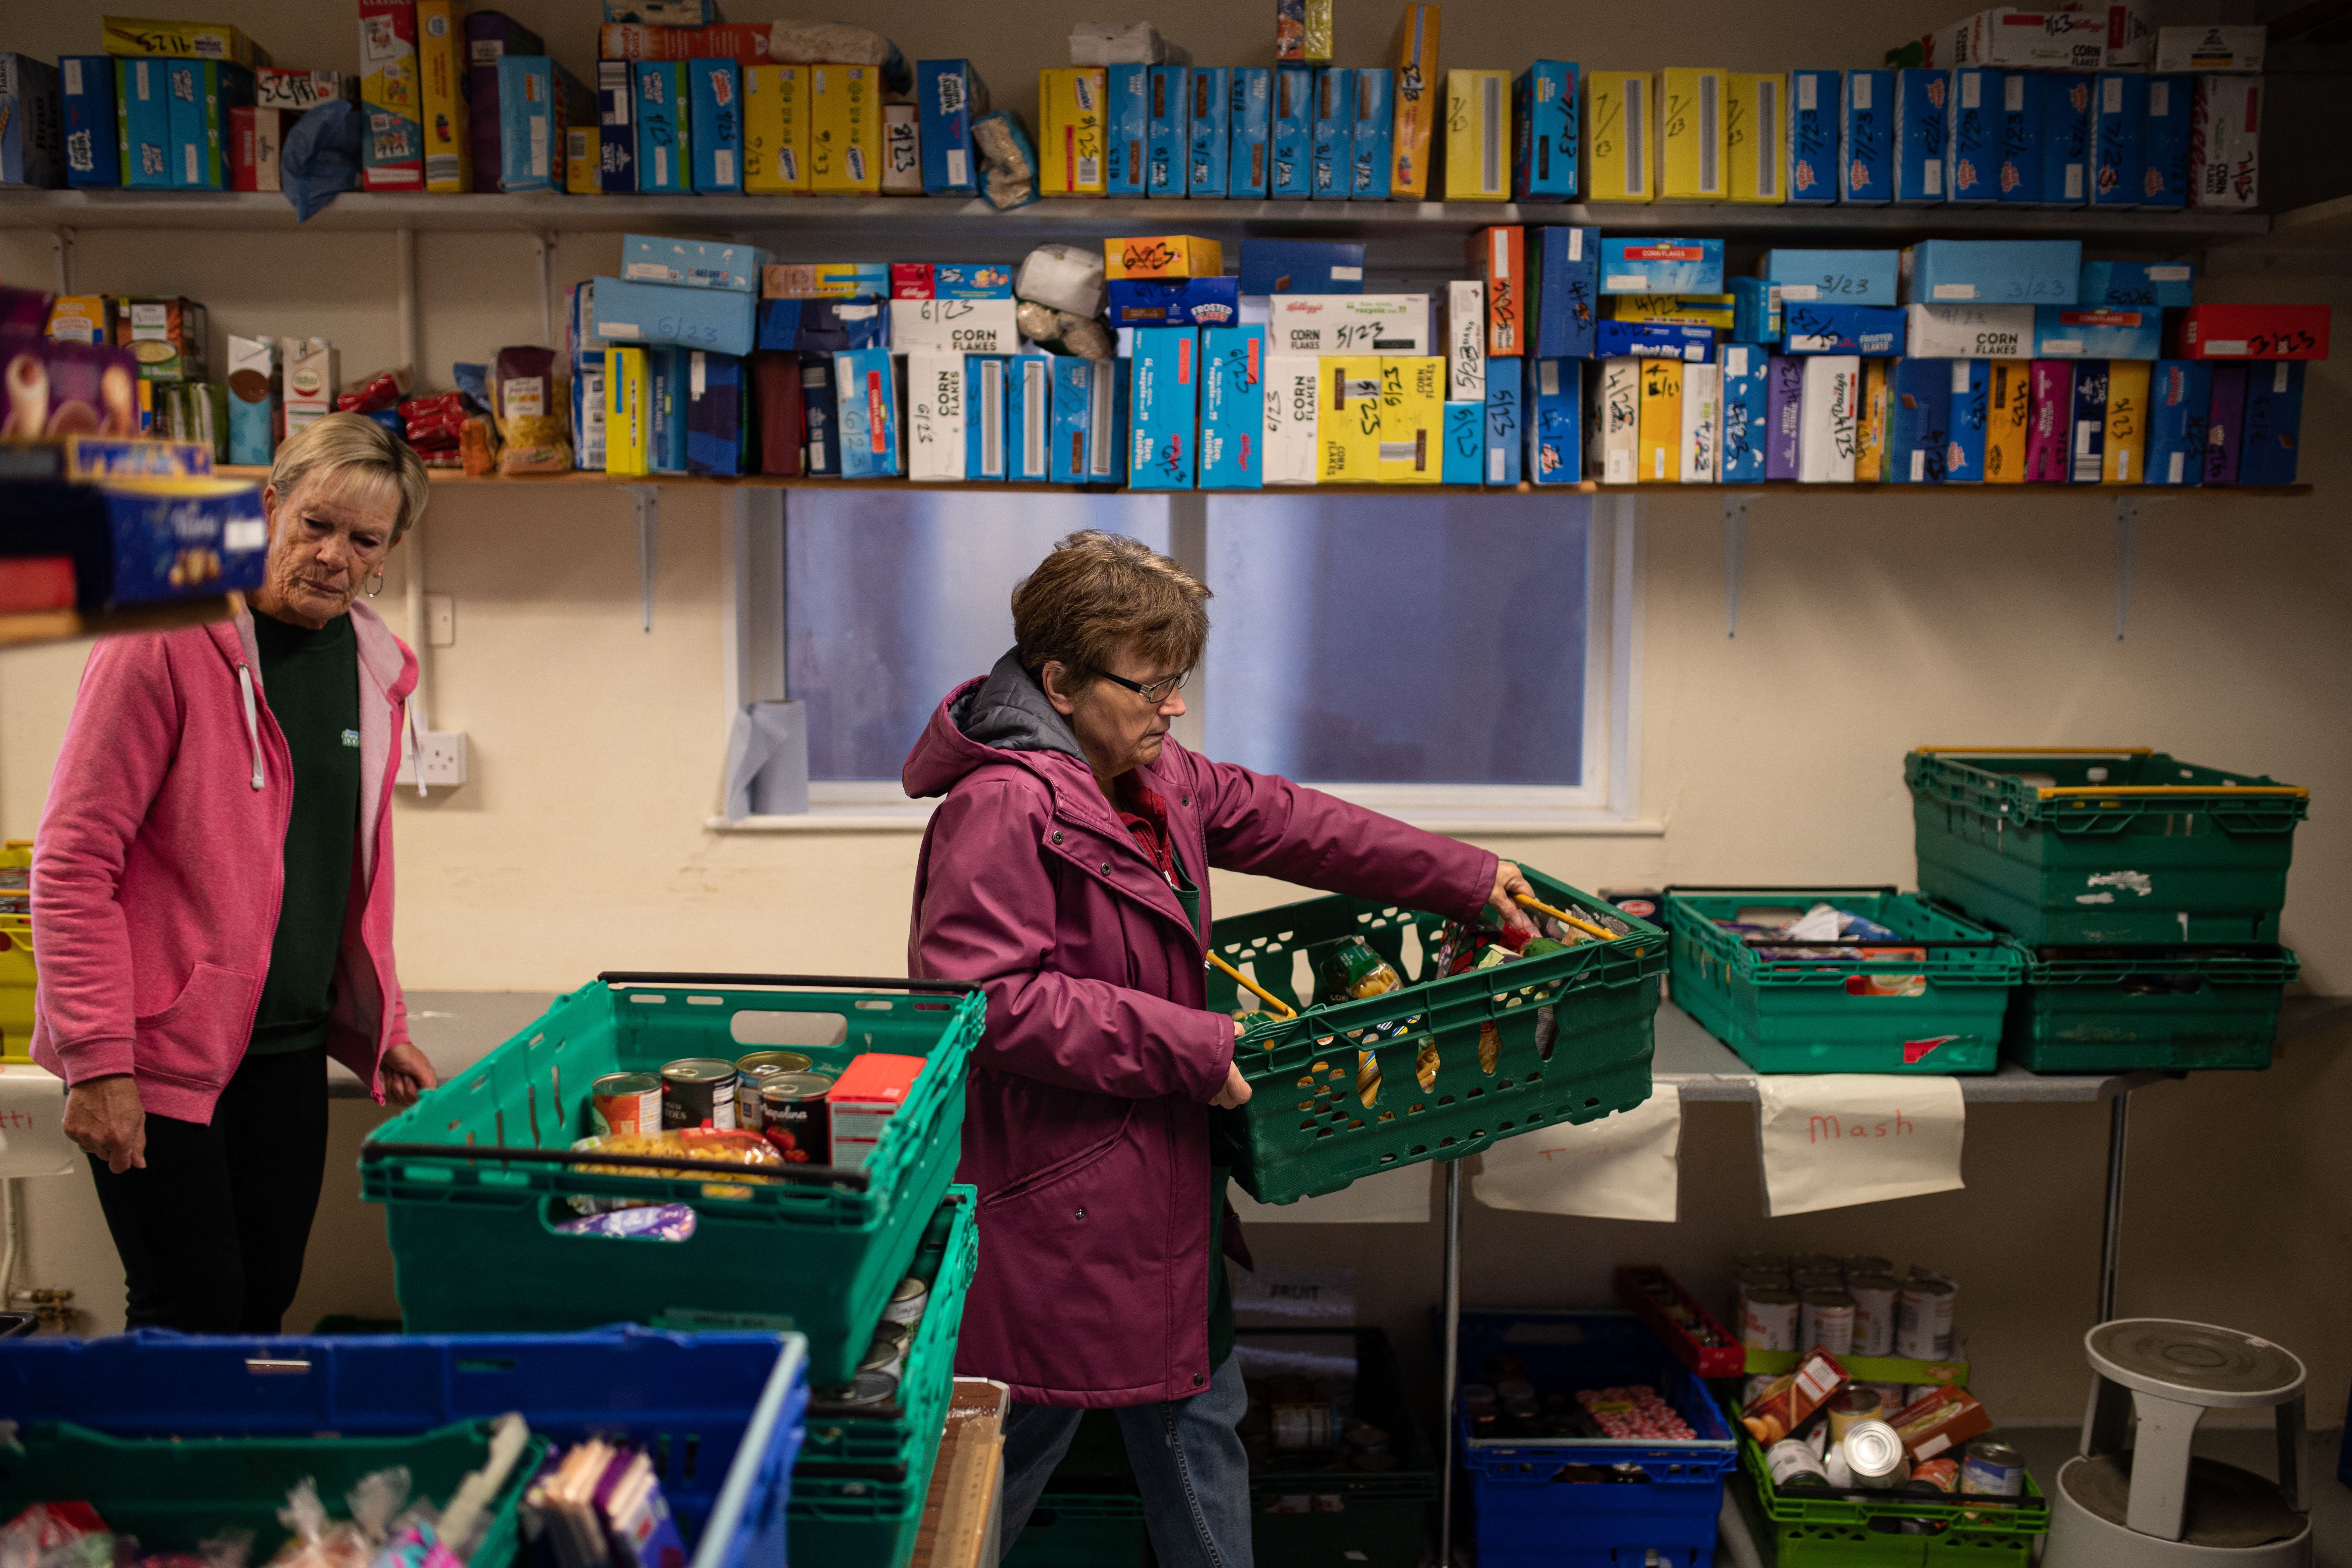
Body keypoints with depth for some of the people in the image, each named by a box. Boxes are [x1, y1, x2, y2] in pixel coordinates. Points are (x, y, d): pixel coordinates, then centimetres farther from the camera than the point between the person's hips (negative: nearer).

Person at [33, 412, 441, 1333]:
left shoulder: (374, 668, 8)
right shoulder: (166, 641, -12)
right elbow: (71, 861, -13)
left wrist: (378, 1033, 15)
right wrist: (99, 1061, -17)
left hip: (290, 1050, 6)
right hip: (164, 1048, -6)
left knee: (266, 1303, 11)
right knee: (195, 1313, -2)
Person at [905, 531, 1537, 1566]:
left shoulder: (1149, 776, 7)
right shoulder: (1004, 806, -21)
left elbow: (1285, 822, 16)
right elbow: (983, 999, -27)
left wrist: (1468, 880, 17)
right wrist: (1184, 1049, -24)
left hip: (1161, 1188, 10)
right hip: (1058, 1197, -9)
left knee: (1197, 1412, 20)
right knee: (1013, 1444, 5)